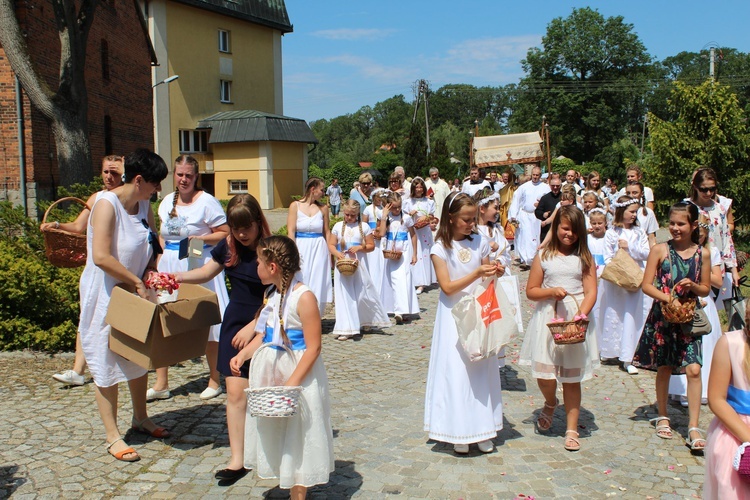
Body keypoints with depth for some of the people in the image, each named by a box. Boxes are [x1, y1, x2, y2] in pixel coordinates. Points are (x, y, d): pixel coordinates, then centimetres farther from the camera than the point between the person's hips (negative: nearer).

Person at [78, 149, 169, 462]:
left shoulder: (144, 205, 2)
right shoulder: (107, 204, -21)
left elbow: (150, 245, 14)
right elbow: (101, 257, -30)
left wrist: (150, 275, -4)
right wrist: (137, 282, -22)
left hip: (135, 292, 8)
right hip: (105, 293, -8)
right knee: (107, 363, 3)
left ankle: (140, 419, 35)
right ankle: (113, 438, 14)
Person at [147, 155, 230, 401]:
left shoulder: (207, 201, -7)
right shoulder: (167, 202, 13)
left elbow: (225, 233, -9)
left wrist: (200, 239, -20)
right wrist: (161, 258, 12)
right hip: (169, 267, 6)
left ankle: (215, 380, 17)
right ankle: (161, 383, 15)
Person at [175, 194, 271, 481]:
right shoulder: (229, 246, 1)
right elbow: (206, 273, 16)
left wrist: (253, 327, -16)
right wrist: (176, 277, 1)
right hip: (235, 323, 4)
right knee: (235, 391, -1)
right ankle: (237, 459, 5)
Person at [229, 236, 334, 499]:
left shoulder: (304, 298, -20)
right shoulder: (274, 294, 5)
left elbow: (313, 348, -21)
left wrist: (291, 384, -24)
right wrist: (242, 355, -3)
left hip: (299, 377, -8)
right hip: (270, 375, 8)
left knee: (297, 438, 7)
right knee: (274, 435, 17)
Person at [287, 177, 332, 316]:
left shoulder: (323, 208, 5)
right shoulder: (295, 206, -2)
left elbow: (327, 232, 8)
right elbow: (291, 231, -5)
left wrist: (330, 253, 2)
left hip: (319, 249, 2)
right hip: (301, 248, -2)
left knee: (317, 284, 2)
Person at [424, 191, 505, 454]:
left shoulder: (480, 243, 2)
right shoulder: (440, 248, -8)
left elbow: (486, 282, 11)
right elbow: (448, 287, -14)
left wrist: (496, 273, -10)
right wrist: (477, 273, -22)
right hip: (454, 317, -3)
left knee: (482, 370, 9)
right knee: (456, 371, 0)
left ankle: (482, 431, 20)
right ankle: (458, 433, 12)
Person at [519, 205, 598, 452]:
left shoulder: (584, 257, 5)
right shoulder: (544, 256, 5)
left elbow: (591, 292, -2)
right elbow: (531, 291, 5)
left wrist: (580, 315, -18)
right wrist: (551, 292, -14)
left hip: (576, 320, 0)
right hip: (547, 318, 0)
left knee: (572, 377, 4)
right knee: (544, 375, -6)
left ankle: (572, 429, 17)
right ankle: (550, 403, 29)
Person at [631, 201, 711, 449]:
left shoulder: (702, 254, 1)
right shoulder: (660, 250, -4)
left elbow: (706, 289, 9)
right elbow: (647, 285, -6)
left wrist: (692, 286, -13)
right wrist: (668, 298, -20)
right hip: (662, 317, -1)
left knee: (693, 369, -9)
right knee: (664, 368, 11)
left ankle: (693, 427, -3)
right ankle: (662, 416, 30)